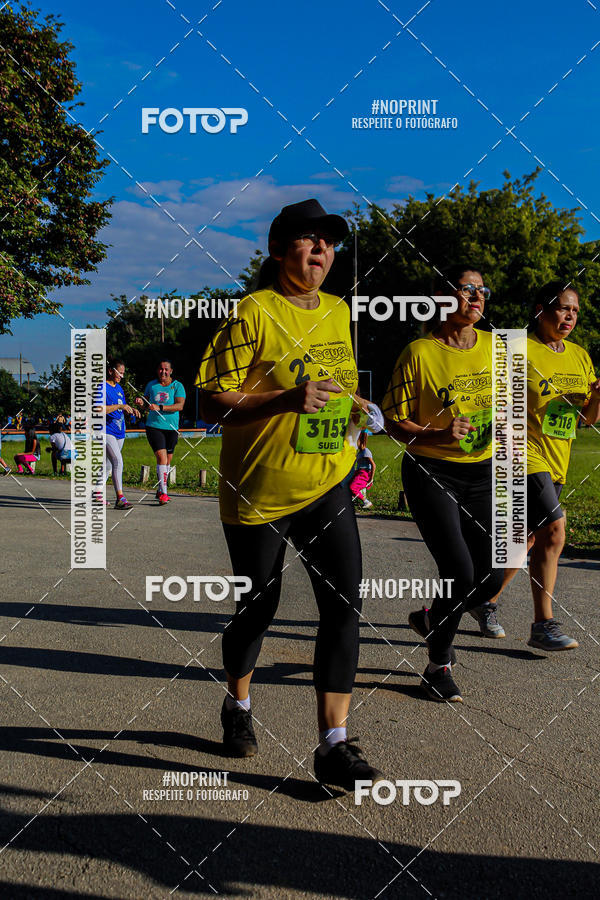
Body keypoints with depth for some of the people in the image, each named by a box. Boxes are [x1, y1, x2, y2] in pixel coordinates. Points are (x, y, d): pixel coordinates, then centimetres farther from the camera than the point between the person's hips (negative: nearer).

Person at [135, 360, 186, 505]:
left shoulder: (177, 386, 2)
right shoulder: (151, 384, 9)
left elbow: (180, 405, -11)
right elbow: (146, 400, 23)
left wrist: (160, 407, -21)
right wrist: (140, 401, -1)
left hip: (171, 428, 1)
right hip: (153, 426, -1)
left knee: (167, 461, 8)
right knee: (161, 457, -16)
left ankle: (160, 491, 26)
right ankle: (163, 493, -17)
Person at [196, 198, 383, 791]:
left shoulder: (340, 312, 10)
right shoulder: (253, 313, -10)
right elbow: (211, 403, -16)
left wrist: (354, 408, 10)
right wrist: (286, 400, -28)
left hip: (327, 487, 5)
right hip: (258, 493, -5)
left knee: (344, 604, -7)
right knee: (258, 607, 9)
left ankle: (334, 746, -1)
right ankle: (238, 705, 38)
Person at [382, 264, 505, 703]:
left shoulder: (494, 346, 4)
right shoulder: (420, 352, -11)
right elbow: (395, 422, -9)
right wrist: (438, 436, -25)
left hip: (482, 472, 5)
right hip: (431, 473, -5)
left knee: (491, 577, 2)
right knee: (461, 572, -14)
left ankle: (430, 619, 33)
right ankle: (438, 666, 11)